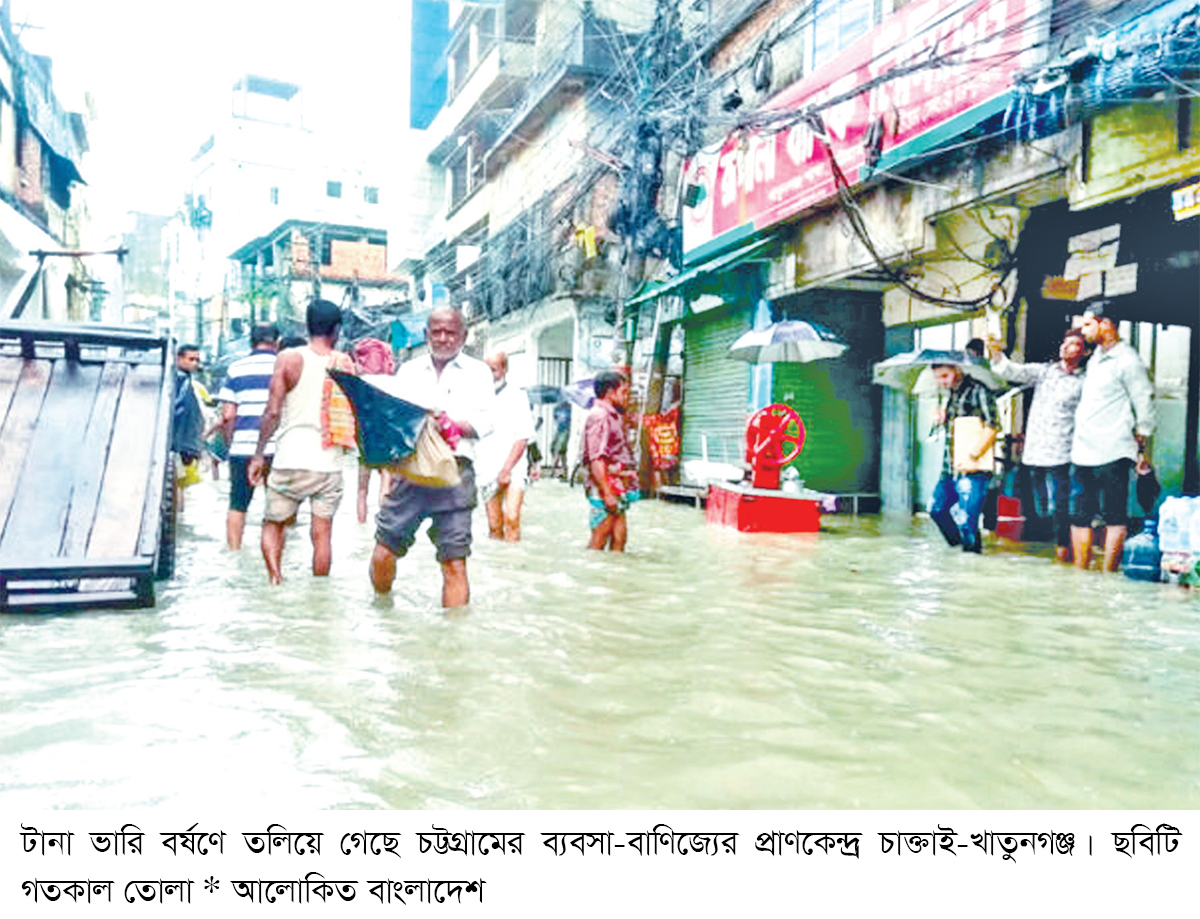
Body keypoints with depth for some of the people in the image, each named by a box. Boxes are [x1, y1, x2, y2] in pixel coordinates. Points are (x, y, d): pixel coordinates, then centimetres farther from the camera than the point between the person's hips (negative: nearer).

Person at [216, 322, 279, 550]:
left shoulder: (236, 369, 7)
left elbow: (227, 414, 2)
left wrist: (229, 442, 15)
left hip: (243, 446, 1)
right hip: (277, 447, -1)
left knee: (238, 505, 10)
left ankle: (234, 551, 14)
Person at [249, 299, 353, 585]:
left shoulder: (288, 359, -1)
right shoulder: (345, 363, 3)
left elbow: (273, 412, -3)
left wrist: (259, 454, 4)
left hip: (291, 459, -1)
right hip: (330, 463, 1)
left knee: (274, 524, 14)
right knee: (322, 534, 8)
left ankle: (275, 578, -1)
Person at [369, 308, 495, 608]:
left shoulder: (478, 372, 13)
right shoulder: (408, 370, 20)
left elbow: (484, 420, 2)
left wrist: (452, 425, -17)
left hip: (454, 469, -2)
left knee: (454, 561, -4)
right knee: (383, 553, 1)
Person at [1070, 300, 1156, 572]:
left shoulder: (1127, 360, -7)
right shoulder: (1094, 359, 18)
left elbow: (1145, 404, -6)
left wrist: (1140, 444, -2)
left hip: (1113, 454, -8)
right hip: (1084, 453, 8)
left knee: (1114, 516, -3)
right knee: (1080, 515, 8)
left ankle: (1108, 573, 0)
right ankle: (1080, 573, 14)